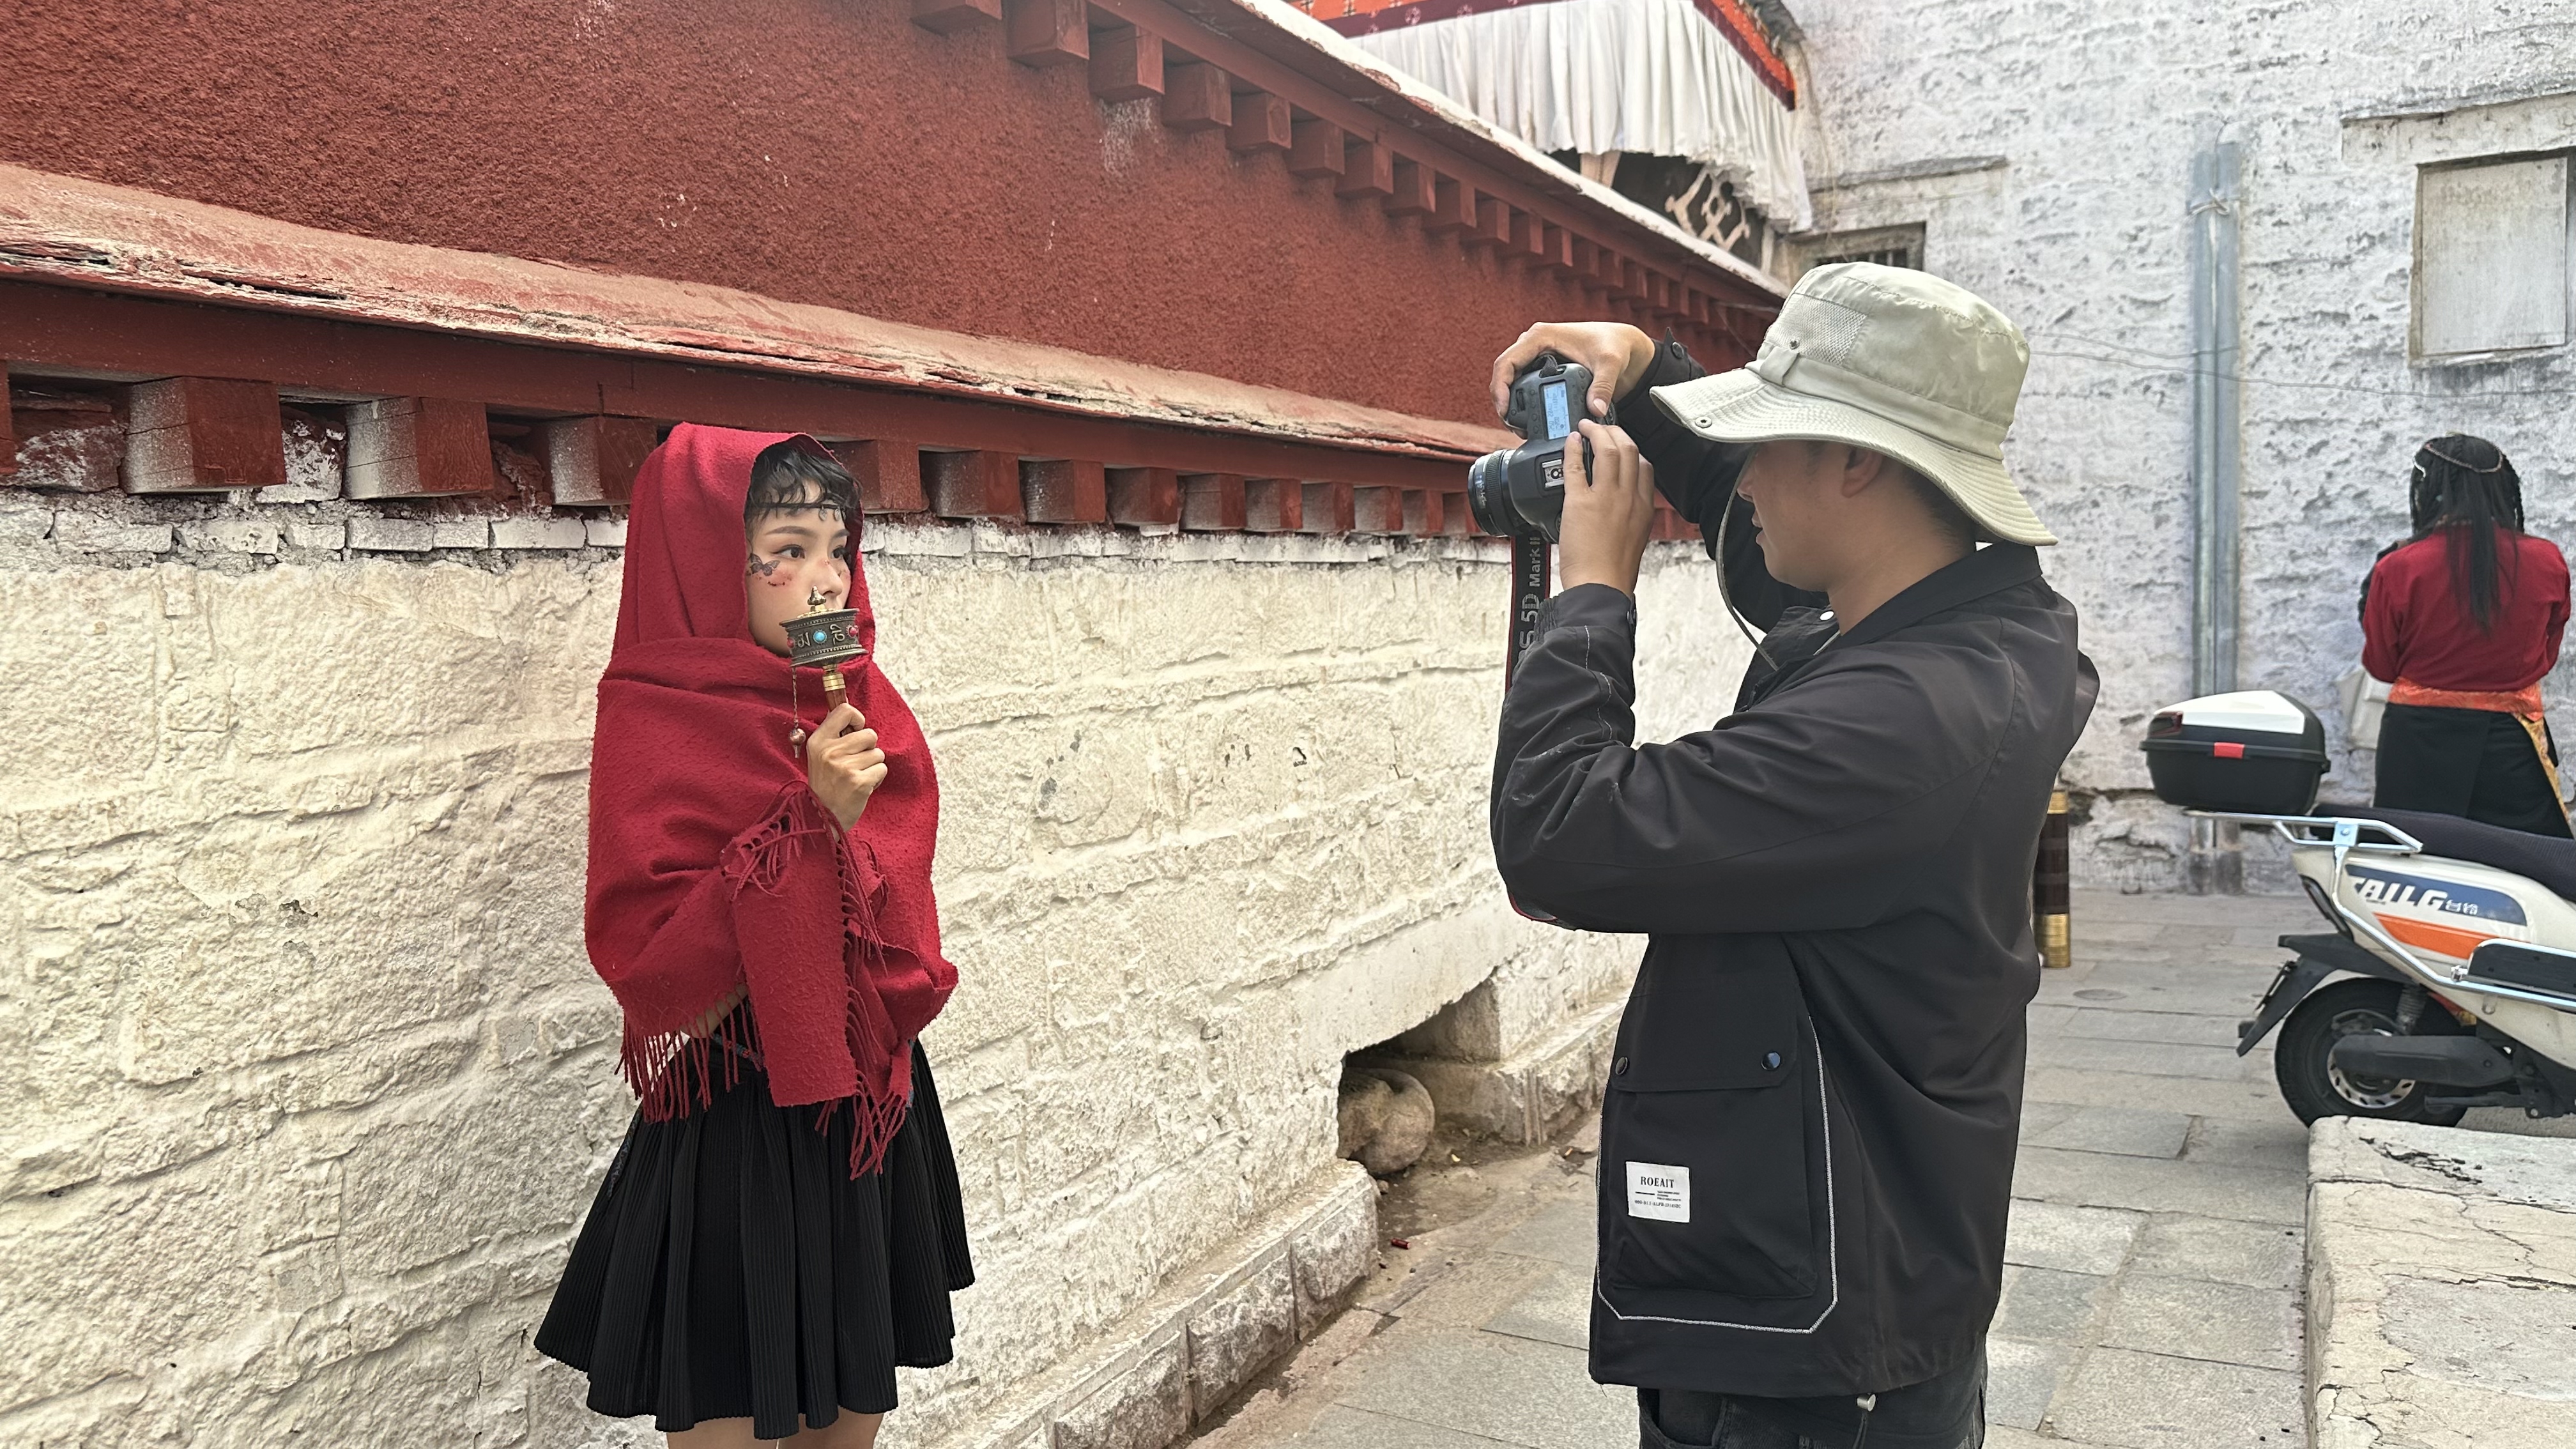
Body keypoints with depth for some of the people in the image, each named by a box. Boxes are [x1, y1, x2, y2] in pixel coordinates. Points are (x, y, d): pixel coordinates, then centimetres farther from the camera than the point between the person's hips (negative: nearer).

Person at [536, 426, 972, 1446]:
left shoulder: (861, 706, 5)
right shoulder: (654, 729, -13)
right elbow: (644, 960, -21)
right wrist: (810, 824, -27)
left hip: (871, 1111, 6)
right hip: (733, 1131, -5)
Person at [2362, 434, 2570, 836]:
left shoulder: (2398, 569, -13)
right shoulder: (2547, 563, -5)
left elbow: (2380, 665, 1)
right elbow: (2546, 657, 10)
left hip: (2420, 745, -1)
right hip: (2513, 747, 1)